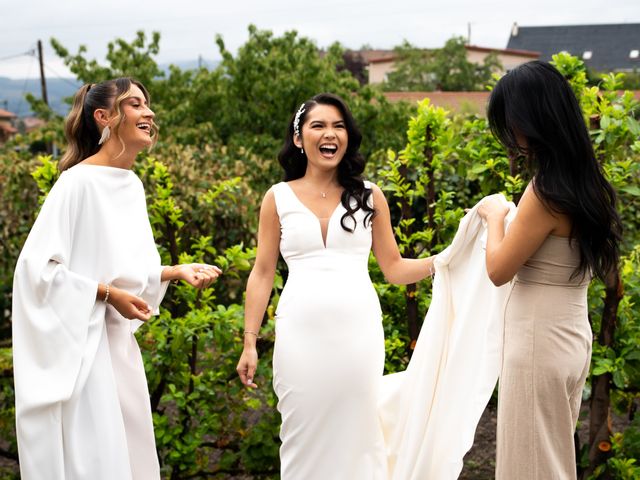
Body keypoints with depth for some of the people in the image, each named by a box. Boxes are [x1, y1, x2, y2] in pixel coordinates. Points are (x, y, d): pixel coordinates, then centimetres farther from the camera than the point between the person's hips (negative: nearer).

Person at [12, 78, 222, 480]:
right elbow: (38, 266, -17)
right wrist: (108, 294, -18)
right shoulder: (79, 181, -16)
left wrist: (178, 271, 1)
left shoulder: (133, 184, 7)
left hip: (119, 340, 8)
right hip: (79, 341, -8)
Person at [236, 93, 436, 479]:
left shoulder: (370, 196, 8)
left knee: (357, 431, 5)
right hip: (301, 332, 0)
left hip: (358, 330, 1)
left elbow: (394, 268, 11)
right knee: (304, 435, 5)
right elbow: (262, 274, 7)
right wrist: (250, 342, 4)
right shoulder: (278, 198, 7)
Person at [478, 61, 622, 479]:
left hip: (540, 343, -8)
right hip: (572, 336, 9)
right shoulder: (584, 180, 3)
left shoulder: (547, 191, -23)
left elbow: (498, 271, -14)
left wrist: (496, 215, 0)